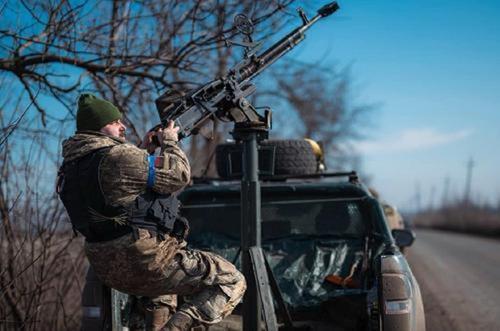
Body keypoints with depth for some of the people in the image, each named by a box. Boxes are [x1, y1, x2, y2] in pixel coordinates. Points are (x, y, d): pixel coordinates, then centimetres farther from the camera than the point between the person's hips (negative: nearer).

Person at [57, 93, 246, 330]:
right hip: (144, 263, -9)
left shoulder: (72, 164, 8)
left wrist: (143, 151, 13)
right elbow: (178, 175, -15)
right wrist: (169, 142, 2)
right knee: (232, 282, -3)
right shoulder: (115, 157, -20)